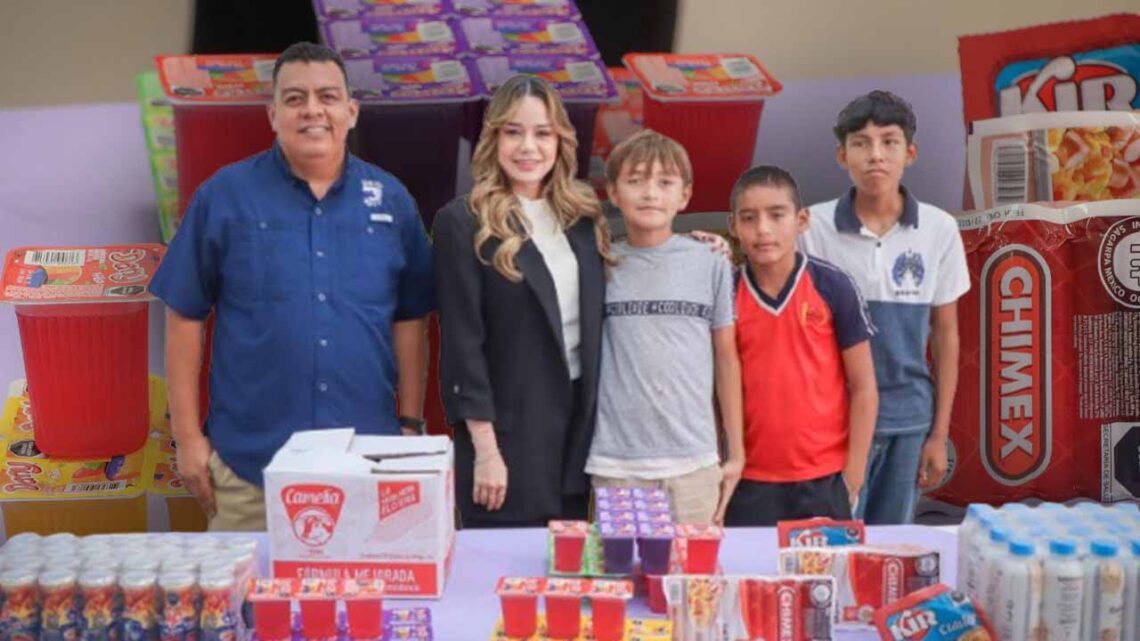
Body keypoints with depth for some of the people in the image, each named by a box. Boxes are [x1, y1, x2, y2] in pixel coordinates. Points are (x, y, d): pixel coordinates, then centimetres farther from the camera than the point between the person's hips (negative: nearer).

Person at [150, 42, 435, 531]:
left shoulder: (390, 200, 4)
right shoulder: (224, 196, -2)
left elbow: (409, 321, 8)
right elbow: (184, 319, 0)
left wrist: (412, 427, 6)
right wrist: (188, 438, -2)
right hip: (249, 461, -1)